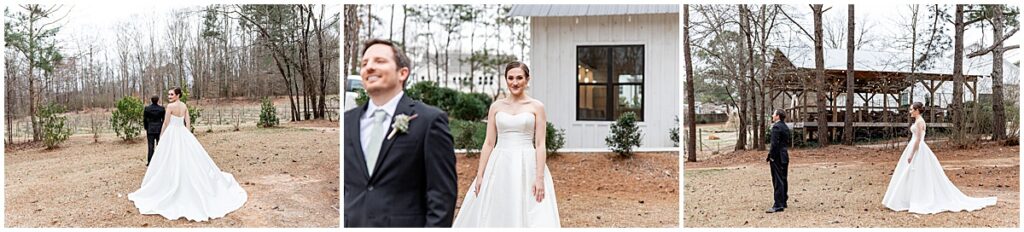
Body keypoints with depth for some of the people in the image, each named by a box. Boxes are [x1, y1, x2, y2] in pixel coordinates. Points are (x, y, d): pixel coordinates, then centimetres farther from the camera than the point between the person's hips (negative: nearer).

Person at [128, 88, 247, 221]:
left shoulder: (170, 106, -13)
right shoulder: (184, 106, 7)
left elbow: (165, 124, -10)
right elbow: (188, 122, 9)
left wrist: (161, 138, -1)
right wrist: (185, 135, 14)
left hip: (172, 134, -7)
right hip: (183, 134, 7)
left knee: (171, 163, -1)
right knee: (190, 160, 10)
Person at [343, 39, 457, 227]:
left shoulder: (429, 120, -8)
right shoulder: (347, 121, 7)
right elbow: (340, 185, 11)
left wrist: (434, 226, -16)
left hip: (404, 223, -4)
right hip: (351, 223, 4)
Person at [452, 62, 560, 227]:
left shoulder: (537, 107, 1)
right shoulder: (496, 106, 8)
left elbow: (540, 144, -3)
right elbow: (489, 143, 7)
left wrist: (540, 177, -12)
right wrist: (480, 175, 0)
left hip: (527, 166, -2)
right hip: (500, 166, 3)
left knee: (529, 217, -3)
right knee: (493, 215, 4)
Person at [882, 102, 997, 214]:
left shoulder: (919, 121, -15)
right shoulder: (918, 121, 15)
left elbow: (918, 139, -20)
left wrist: (911, 154, -19)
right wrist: (911, 153, 22)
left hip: (918, 151, -10)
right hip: (917, 149, 10)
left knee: (919, 176, -6)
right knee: (912, 176, 11)